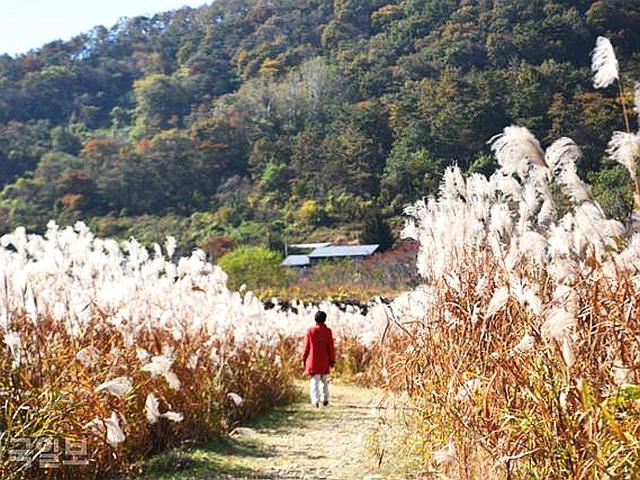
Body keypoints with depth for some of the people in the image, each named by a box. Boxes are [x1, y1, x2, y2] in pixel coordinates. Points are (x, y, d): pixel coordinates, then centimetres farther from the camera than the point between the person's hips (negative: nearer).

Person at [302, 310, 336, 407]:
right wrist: (332, 360, 5)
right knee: (325, 380, 16)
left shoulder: (310, 331, -5)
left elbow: (306, 346, -1)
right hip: (325, 361, 1)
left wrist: (304, 359, 9)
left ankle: (315, 400, -10)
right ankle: (325, 399, 21)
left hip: (313, 361, -1)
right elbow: (331, 347, -2)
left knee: (314, 381, 0)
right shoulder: (328, 331, -4)